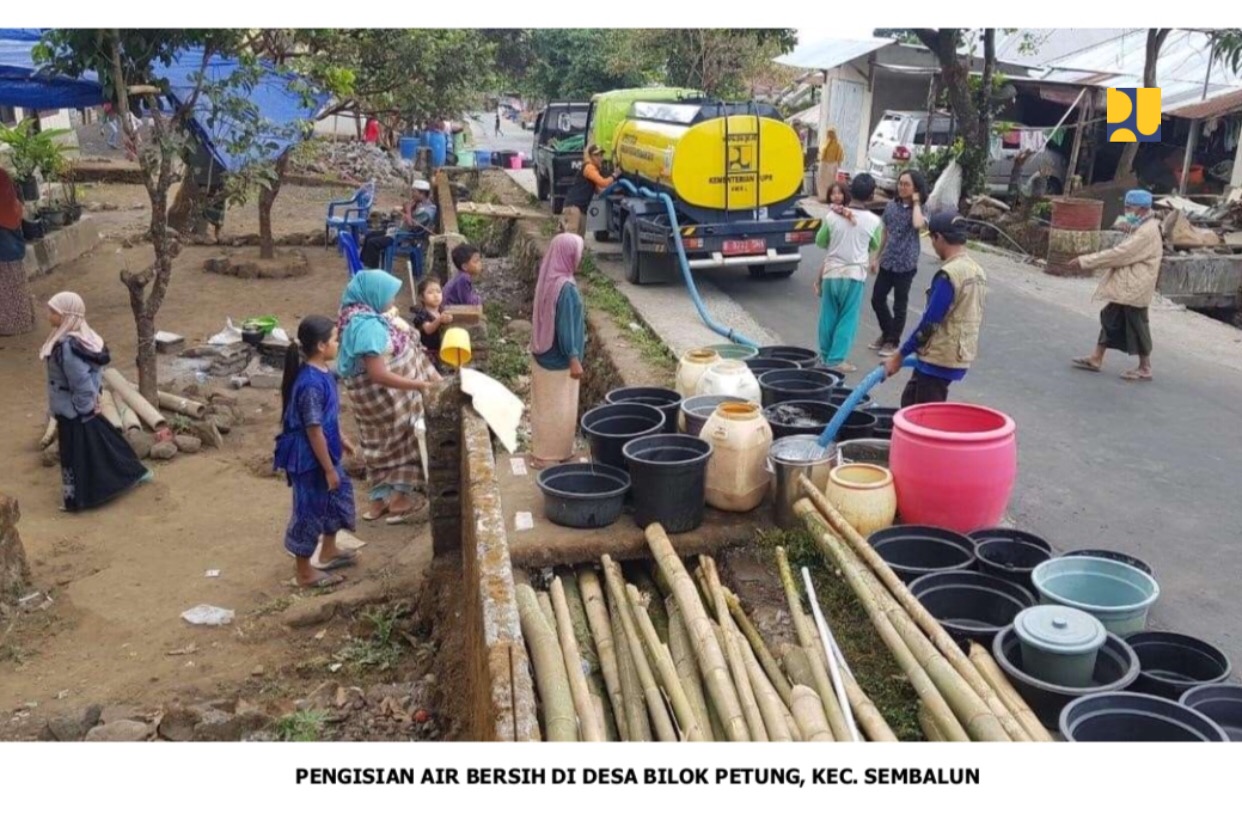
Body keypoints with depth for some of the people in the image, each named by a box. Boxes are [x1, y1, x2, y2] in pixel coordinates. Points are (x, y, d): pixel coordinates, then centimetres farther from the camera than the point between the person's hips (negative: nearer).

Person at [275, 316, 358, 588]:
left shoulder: (320, 372, 2)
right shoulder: (311, 383, -28)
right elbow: (314, 431, -25)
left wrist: (341, 439, 26)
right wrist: (329, 468, -20)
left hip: (323, 452, 10)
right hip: (309, 458, -10)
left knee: (339, 494, 24)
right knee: (309, 510, 4)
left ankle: (328, 551, 41)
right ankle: (305, 571, 20)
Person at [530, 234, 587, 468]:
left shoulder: (548, 280, 5)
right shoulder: (565, 287, -23)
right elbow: (565, 326, -24)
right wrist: (574, 359, -20)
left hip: (544, 355, 9)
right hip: (559, 360, -9)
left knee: (545, 405, 18)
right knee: (558, 408, 3)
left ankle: (543, 451, 28)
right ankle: (552, 455, 12)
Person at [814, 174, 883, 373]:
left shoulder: (832, 216, -6)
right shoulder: (873, 221, -9)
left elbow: (820, 242, 6)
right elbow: (875, 246, 9)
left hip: (830, 272, 2)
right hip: (854, 275, -2)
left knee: (828, 316, 14)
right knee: (848, 318, 5)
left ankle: (825, 354, 26)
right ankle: (836, 359, 3)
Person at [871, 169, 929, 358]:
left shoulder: (920, 210, -7)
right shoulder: (891, 205, 5)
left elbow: (918, 224, -30)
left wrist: (916, 203, -18)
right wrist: (877, 257, 14)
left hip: (906, 264, -5)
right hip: (887, 262, 5)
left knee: (899, 305, 4)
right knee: (877, 299, 9)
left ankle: (893, 341, 18)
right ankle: (887, 333, 30)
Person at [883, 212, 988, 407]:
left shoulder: (949, 274, -20)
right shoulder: (977, 271, 9)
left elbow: (930, 322, -20)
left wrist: (900, 355, -12)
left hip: (940, 358, -9)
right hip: (960, 355, 9)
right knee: (910, 401, 21)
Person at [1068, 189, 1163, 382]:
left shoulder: (1148, 232, -21)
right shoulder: (1142, 228, 12)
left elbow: (1118, 254, -24)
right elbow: (1122, 254, 14)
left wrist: (1085, 261, -22)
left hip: (1135, 288, -10)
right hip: (1126, 287, 10)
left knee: (1137, 326, -1)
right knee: (1111, 318, 12)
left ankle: (1145, 368, 11)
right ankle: (1096, 358, 19)